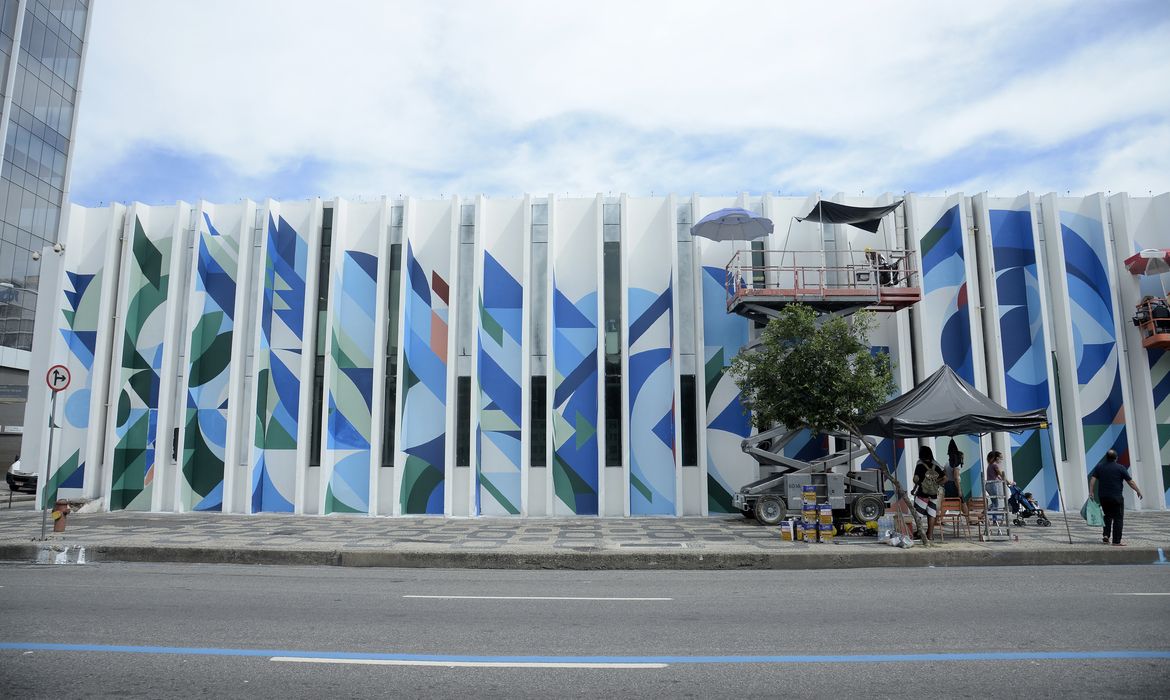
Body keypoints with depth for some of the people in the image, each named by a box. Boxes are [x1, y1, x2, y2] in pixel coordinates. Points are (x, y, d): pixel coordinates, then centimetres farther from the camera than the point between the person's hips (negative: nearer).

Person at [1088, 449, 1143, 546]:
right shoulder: (1120, 468, -4)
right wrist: (1138, 491, 11)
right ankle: (1116, 541, 1)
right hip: (1116, 497, -4)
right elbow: (1130, 482, -3)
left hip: (1102, 497, 4)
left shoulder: (1099, 467, 5)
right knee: (1118, 518, 3)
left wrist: (1091, 492, -6)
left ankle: (1105, 535, 8)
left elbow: (1092, 479, -4)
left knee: (1107, 516, 20)